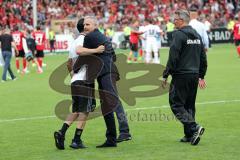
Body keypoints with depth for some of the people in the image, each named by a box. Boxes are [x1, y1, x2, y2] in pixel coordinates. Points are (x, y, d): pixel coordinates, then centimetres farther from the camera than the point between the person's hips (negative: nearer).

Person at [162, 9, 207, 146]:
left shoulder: (179, 34, -11)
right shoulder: (197, 35, 15)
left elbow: (173, 57, -16)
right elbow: (203, 58, 19)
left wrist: (165, 75, -10)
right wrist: (201, 76, 25)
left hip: (181, 75, -8)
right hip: (194, 75, 8)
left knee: (176, 104, -4)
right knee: (189, 105, 13)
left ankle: (194, 128, -19)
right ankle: (189, 135, 11)